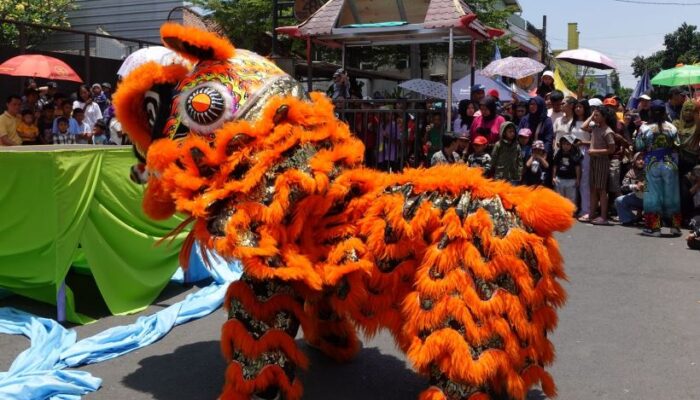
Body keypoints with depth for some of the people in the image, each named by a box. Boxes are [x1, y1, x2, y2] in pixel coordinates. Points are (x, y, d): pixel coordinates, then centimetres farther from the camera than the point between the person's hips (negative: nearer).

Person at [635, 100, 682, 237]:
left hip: (652, 165, -1)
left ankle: (654, 227, 5)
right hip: (670, 164, 1)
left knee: (653, 194, 5)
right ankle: (675, 226, 16)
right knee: (672, 195, 10)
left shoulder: (645, 128, -9)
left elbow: (638, 147, -5)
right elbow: (677, 145, 2)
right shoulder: (671, 127, -4)